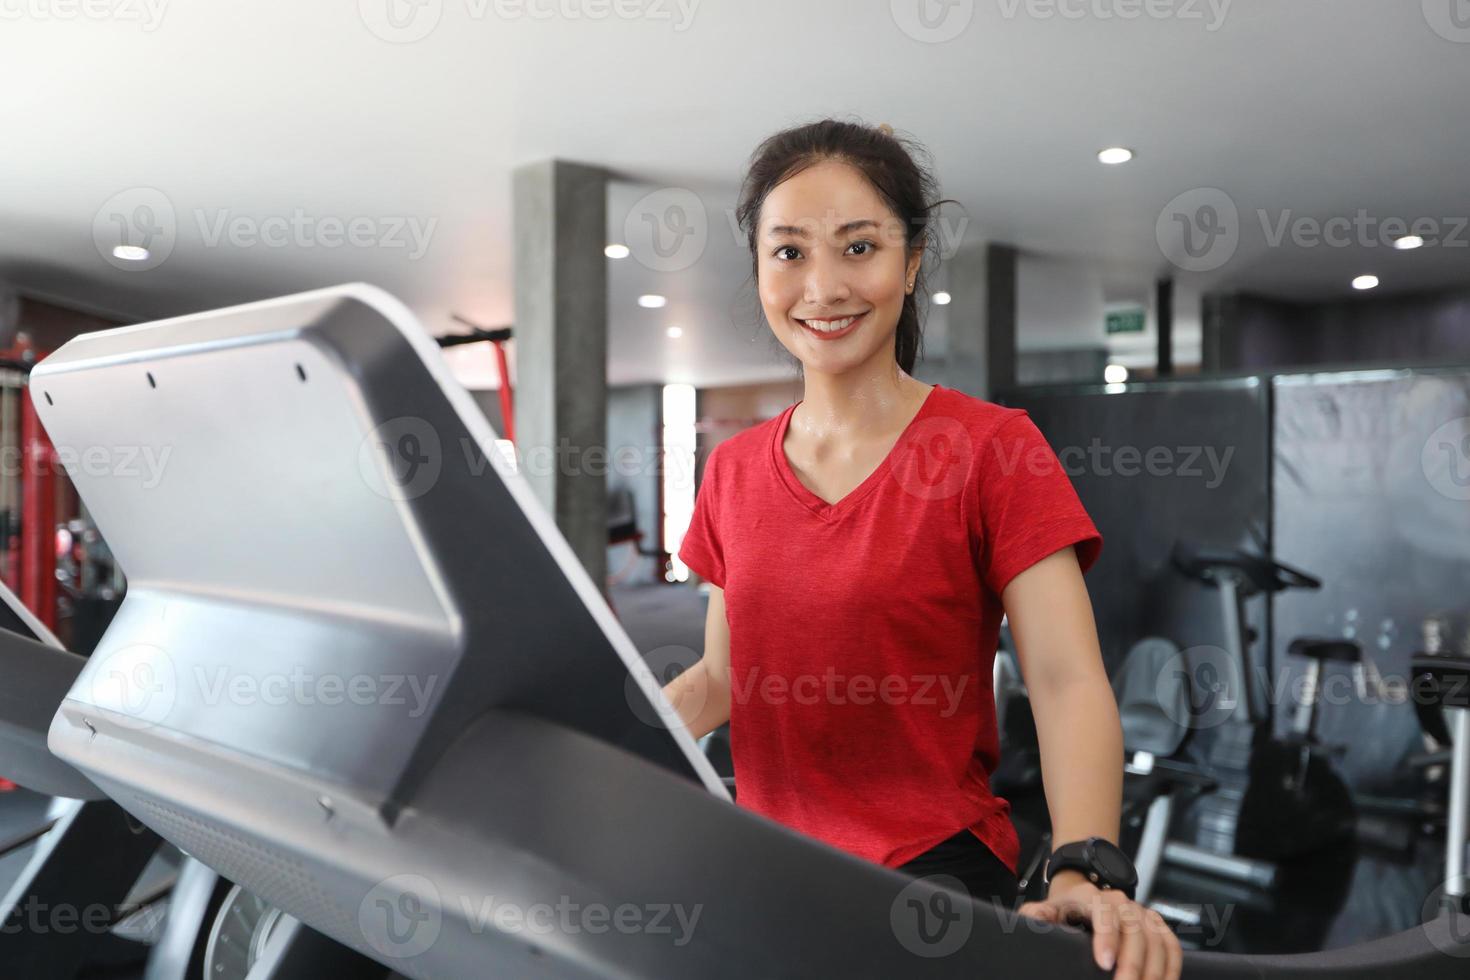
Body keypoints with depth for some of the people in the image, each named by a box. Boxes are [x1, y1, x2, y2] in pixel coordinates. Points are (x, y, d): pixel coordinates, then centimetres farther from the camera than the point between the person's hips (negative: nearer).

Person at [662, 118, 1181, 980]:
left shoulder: (993, 450, -6)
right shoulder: (733, 470, 7)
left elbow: (1068, 681, -14)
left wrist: (1085, 871, -28)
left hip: (935, 869, -4)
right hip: (767, 867, 5)